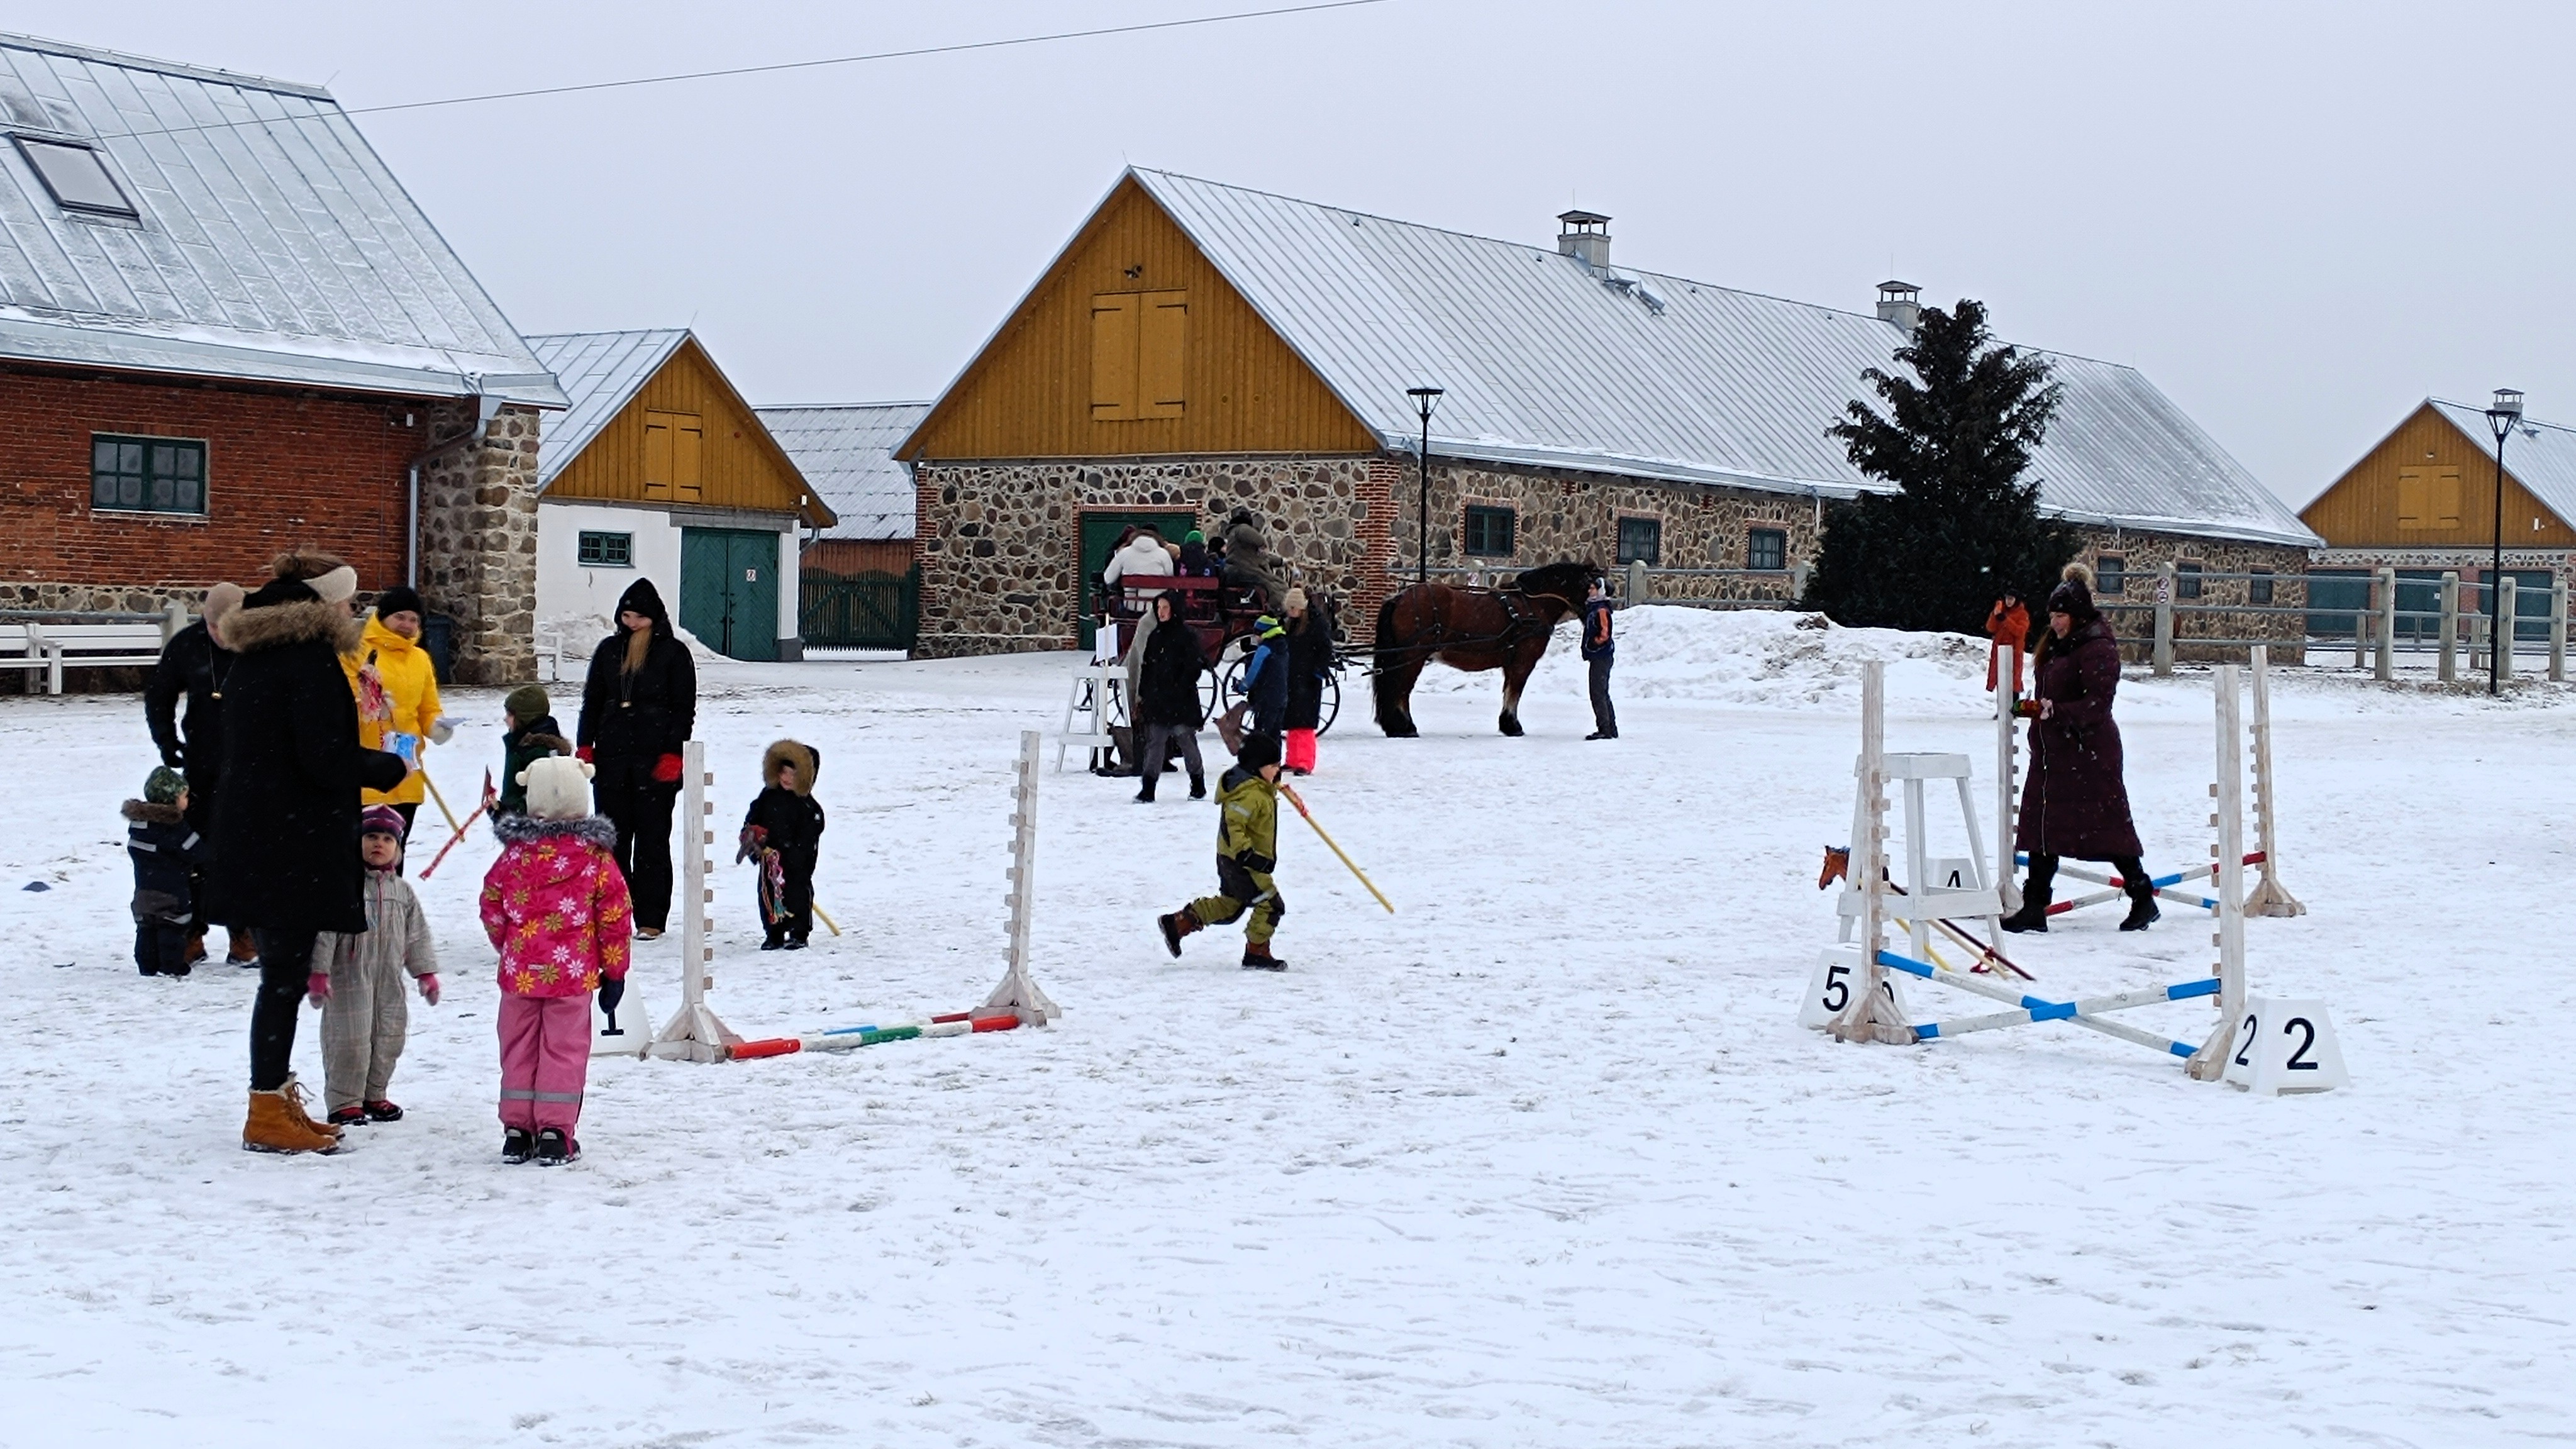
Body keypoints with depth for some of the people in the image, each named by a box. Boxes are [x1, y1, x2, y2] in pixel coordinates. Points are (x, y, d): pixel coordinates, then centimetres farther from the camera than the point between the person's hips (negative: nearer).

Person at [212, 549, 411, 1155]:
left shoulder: (252, 659, 15)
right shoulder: (312, 660, -14)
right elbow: (326, 759, -20)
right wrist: (388, 767, -4)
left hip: (250, 842, 9)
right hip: (297, 847, -9)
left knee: (282, 971, 16)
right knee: (286, 974, -4)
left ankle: (278, 1100, 24)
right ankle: (269, 1116, -1)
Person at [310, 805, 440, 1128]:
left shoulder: (401, 891, 9)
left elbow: (417, 934, 15)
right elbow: (324, 930, -13)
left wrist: (426, 972, 13)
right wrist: (318, 973, -18)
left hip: (389, 979, 6)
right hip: (350, 977, -6)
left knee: (388, 1039, 12)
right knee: (350, 1040, -5)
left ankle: (374, 1095, 28)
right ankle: (344, 1102, 5)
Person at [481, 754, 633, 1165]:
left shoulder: (514, 853, -2)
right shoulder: (595, 857, -6)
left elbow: (491, 905, 7)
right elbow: (616, 916, -3)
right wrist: (614, 971, 8)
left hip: (520, 973, 2)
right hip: (573, 975, -2)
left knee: (519, 1049, 12)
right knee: (564, 1049, 4)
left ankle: (517, 1130, 14)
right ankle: (555, 1132, 0)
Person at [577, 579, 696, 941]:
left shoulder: (674, 653, 0)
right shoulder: (608, 650, 12)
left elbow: (684, 708, -2)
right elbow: (592, 700, 15)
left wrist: (672, 754, -10)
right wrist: (584, 747, 5)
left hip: (655, 760, -4)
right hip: (612, 758, 4)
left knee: (652, 839, -1)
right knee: (612, 838, 6)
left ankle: (650, 920, 3)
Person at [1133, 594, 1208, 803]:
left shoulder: (1186, 635, -5)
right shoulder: (1156, 635, 14)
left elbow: (1195, 666, -9)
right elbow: (1147, 666, 17)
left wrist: (1179, 688, -14)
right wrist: (1142, 694, 12)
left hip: (1181, 701, -5)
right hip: (1156, 700, 5)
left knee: (1187, 742, 3)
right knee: (1155, 742, 1)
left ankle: (1198, 787, 17)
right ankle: (1147, 790, -2)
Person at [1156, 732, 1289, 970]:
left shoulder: (1261, 788, 10)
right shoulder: (1250, 793, -24)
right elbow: (1234, 826, -31)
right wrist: (1246, 854, -37)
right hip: (1240, 861, -11)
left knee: (1229, 904, 22)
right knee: (1270, 904, -7)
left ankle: (1177, 923, 25)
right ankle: (1256, 953, 3)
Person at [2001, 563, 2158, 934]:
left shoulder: (2098, 649, -14)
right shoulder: (2056, 645, 15)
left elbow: (2096, 704, -21)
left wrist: (2056, 711, -32)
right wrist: (2034, 708, 11)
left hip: (2089, 753, -9)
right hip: (2053, 752, 9)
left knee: (2108, 824, -3)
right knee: (2041, 826, 6)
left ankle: (2143, 899, 10)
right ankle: (2034, 908, 7)